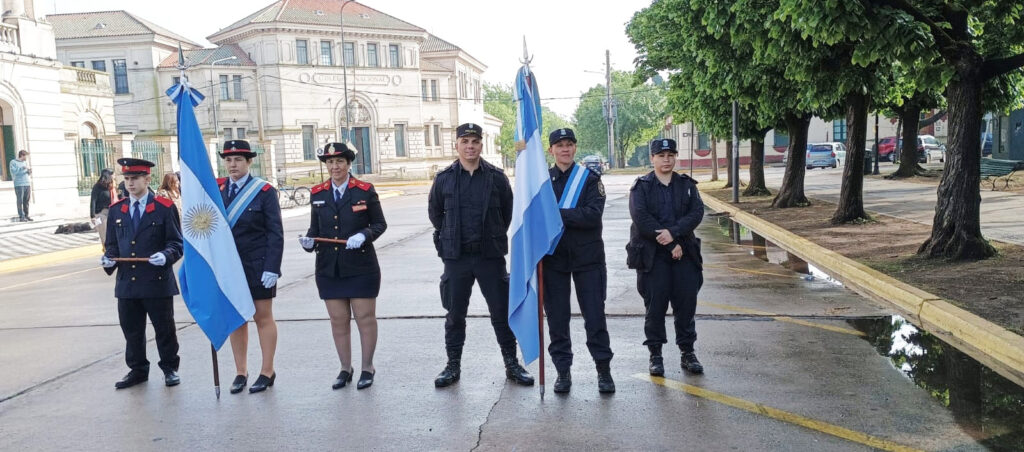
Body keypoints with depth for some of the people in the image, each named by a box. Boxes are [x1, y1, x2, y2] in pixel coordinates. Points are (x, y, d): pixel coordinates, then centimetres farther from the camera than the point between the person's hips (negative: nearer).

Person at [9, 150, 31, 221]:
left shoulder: (25, 162, 17)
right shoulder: (13, 162, 1)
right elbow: (13, 172, -11)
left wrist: (29, 171, -1)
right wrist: (22, 168, -17)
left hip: (27, 184, 5)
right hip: (19, 185, -5)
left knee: (26, 201, 5)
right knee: (20, 201, -6)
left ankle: (26, 215, 9)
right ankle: (21, 216, -6)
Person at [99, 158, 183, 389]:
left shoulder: (164, 207, -3)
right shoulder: (116, 210, 10)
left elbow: (176, 243, -3)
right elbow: (113, 244, 16)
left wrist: (166, 255, -23)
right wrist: (108, 258, -5)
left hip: (158, 282, -4)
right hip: (127, 283, 4)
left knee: (164, 328, 7)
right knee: (131, 330, 12)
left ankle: (170, 368, 22)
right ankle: (137, 370, 26)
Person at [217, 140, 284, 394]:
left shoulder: (264, 191, -7)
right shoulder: (216, 188, 5)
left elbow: (275, 233, -10)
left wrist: (272, 268, -17)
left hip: (257, 267, -4)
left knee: (263, 317, 6)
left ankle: (267, 372, 17)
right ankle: (240, 373, 22)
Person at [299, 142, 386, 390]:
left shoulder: (365, 190, -1)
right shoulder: (318, 194, 7)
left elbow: (380, 224, 1)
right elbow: (315, 228, 13)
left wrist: (364, 235, -18)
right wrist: (309, 240, -8)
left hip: (361, 266, -3)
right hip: (329, 268, 3)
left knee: (365, 318, 4)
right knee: (338, 320, 9)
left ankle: (367, 368, 18)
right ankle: (345, 369, 23)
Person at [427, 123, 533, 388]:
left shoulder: (496, 177, -1)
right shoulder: (444, 178, 1)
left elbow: (508, 211, 10)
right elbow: (435, 212, 15)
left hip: (491, 256, -1)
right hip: (456, 257, 1)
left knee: (501, 312, 5)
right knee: (455, 314, 9)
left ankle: (512, 364, 18)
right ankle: (453, 365, 21)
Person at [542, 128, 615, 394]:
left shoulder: (590, 179, 1)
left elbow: (593, 214, -13)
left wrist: (557, 214, -18)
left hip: (587, 257, -2)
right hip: (552, 258, 2)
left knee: (595, 315, 2)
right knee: (557, 318, 7)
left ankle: (603, 369, 15)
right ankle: (563, 371, 19)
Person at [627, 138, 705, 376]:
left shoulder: (687, 185, 11)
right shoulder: (641, 187, 1)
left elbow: (697, 212, -3)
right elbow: (641, 219, -12)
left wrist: (673, 232, -19)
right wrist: (671, 244, -14)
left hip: (684, 252, 3)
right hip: (652, 256, -3)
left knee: (687, 303, 4)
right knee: (655, 305, 0)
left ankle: (687, 352, 17)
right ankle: (655, 355, 11)